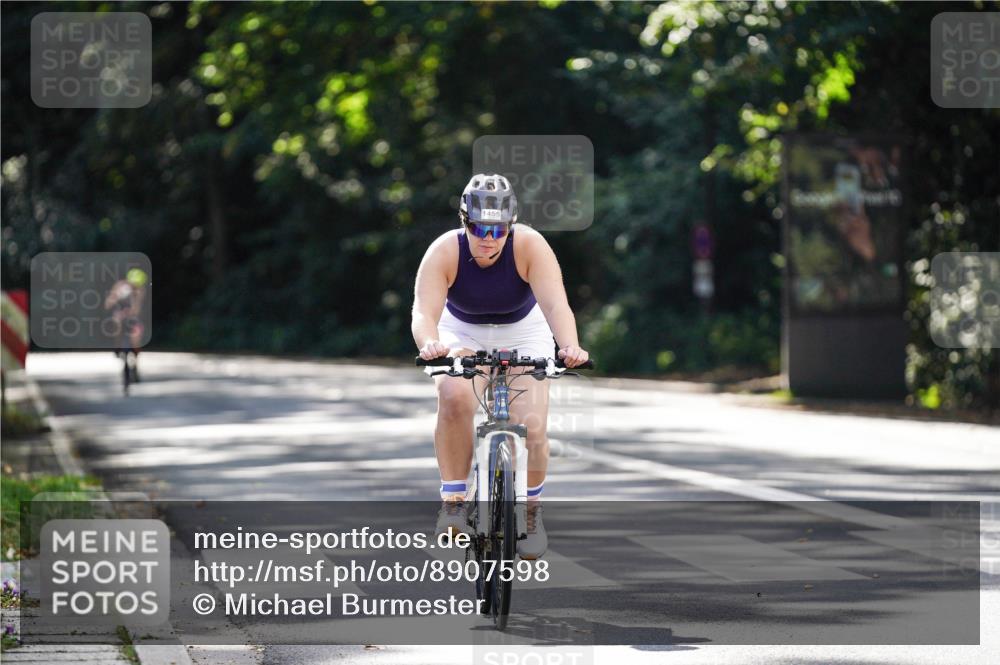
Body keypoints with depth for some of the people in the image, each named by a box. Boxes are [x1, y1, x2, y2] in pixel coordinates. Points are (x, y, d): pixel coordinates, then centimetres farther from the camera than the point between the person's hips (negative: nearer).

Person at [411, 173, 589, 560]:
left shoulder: (530, 246, -28)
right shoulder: (444, 252, -27)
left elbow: (556, 304, -40)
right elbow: (424, 312, -39)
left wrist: (569, 345, -60)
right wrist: (429, 343, -62)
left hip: (523, 333, 0)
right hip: (462, 333, 0)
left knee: (531, 427, -17)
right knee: (454, 397, -31)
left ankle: (530, 509, 11)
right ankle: (453, 500, -18)